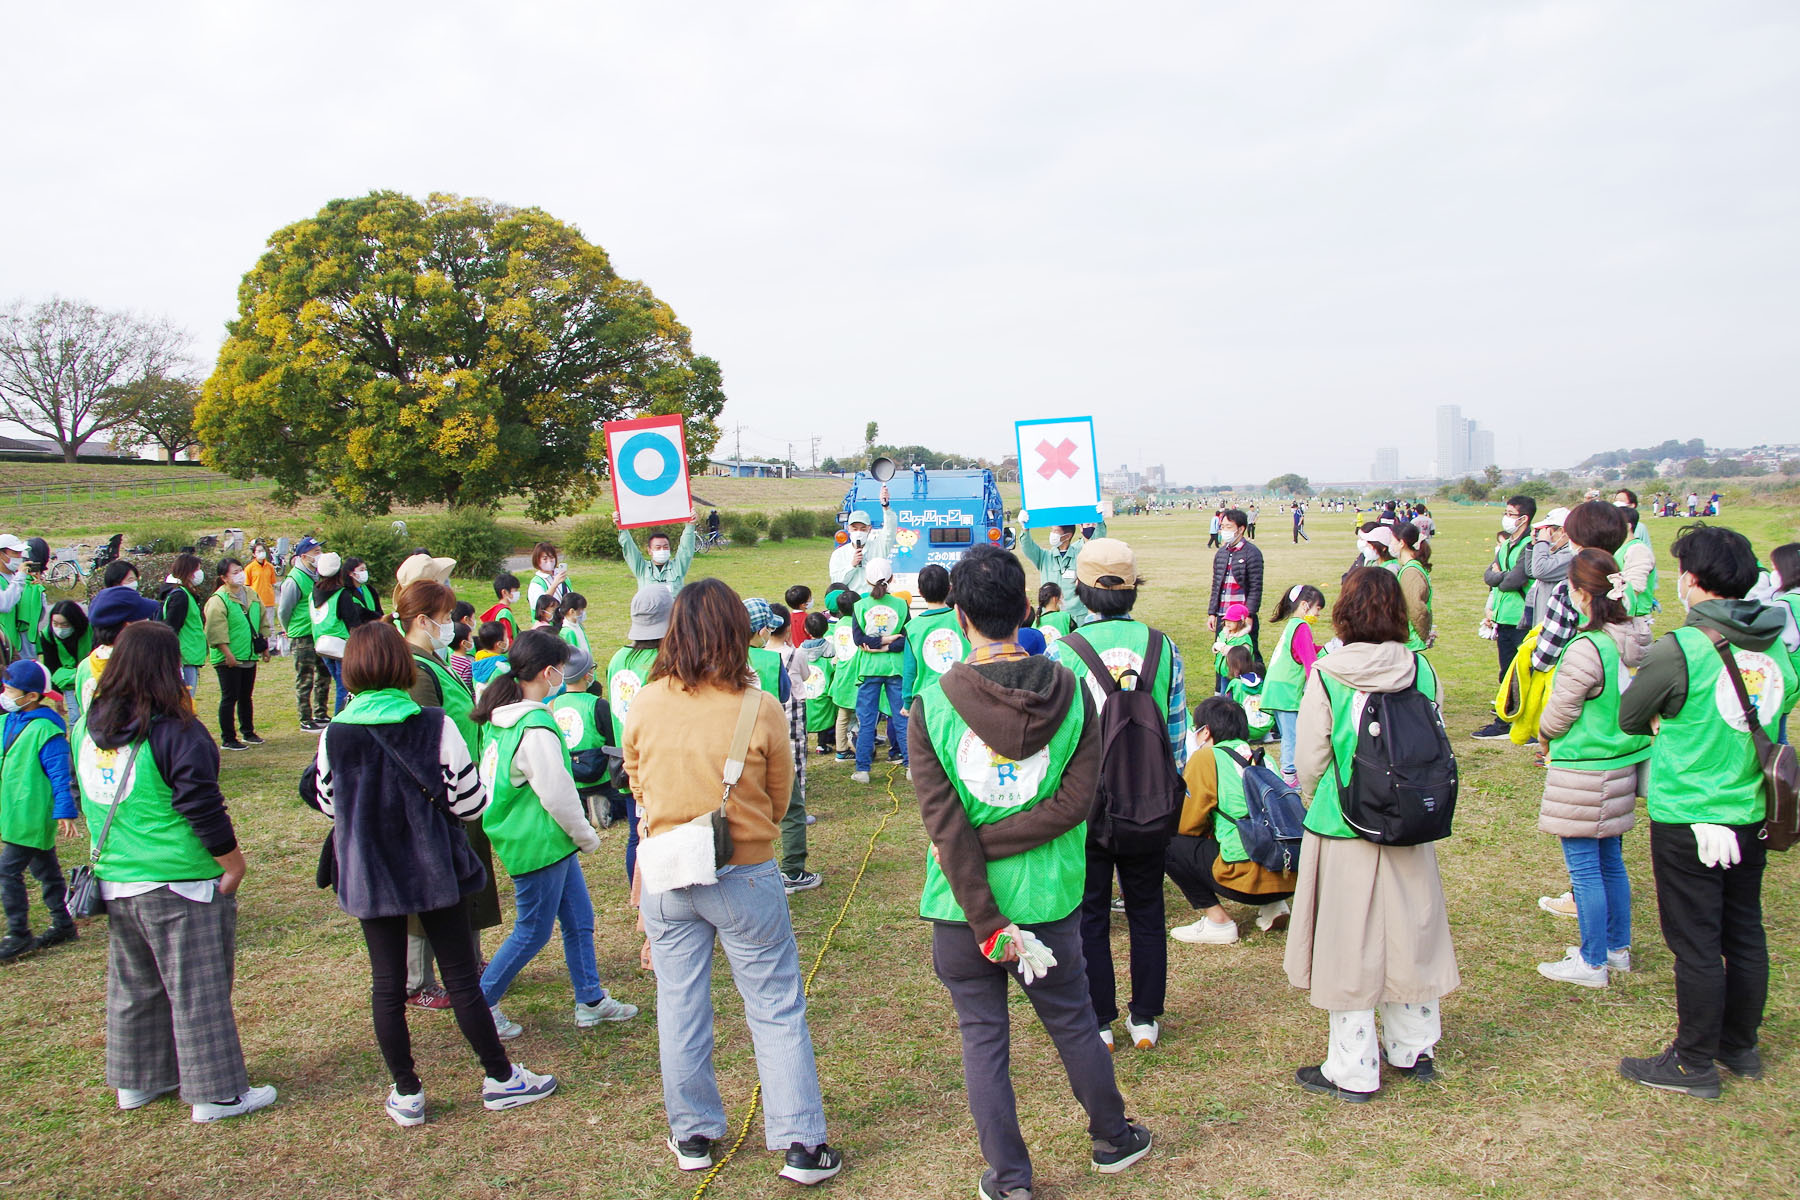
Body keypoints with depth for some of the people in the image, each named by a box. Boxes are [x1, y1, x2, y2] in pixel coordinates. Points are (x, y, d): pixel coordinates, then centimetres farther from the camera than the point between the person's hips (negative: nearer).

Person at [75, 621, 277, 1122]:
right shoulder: (176, 733, -19)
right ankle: (217, 1093, 10)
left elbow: (87, 801, 14)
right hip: (178, 884, -7)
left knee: (132, 984, 21)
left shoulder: (86, 727, 3)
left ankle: (136, 1080, 34)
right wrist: (234, 864, -8)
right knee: (198, 990, 2)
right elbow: (202, 809, -20)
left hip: (114, 882, 7)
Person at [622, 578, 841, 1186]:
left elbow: (637, 784, 6)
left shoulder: (645, 704, -9)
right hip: (744, 878, -2)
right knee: (777, 1011, 9)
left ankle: (692, 1134, 30)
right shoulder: (761, 710, -16)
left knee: (680, 1007, 17)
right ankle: (802, 1144, 15)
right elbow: (780, 795, -2)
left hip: (666, 878, 3)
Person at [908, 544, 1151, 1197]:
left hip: (962, 907, -2)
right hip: (1047, 900, 2)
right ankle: (1113, 1139, 42)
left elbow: (945, 827, -17)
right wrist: (987, 843, -12)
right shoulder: (1072, 695, -9)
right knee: (1074, 1024, 21)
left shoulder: (929, 709, -14)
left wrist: (986, 922, -13)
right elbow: (1075, 801, -14)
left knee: (982, 1037, 14)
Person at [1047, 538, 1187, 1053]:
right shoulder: (1163, 647, -5)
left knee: (1089, 915, 12)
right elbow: (1177, 731, 2)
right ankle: (1145, 1019, 28)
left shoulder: (1061, 653, -13)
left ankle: (1099, 1022, 22)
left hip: (1084, 804, -2)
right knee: (1146, 911, 17)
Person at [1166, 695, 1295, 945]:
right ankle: (1272, 906, 17)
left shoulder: (1206, 757, -3)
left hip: (1251, 878, -8)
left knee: (1167, 842, 2)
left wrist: (1209, 829, 21)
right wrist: (1213, 829, 29)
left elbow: (1185, 824, 1)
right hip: (1289, 877, 8)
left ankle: (1217, 921, 1)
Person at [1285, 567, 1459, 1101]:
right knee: (1407, 934, 17)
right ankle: (1414, 1050, 33)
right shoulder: (1422, 671, -4)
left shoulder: (1327, 676, -14)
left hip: (1343, 831, -4)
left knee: (1348, 945, 6)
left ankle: (1353, 1071, 16)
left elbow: (1309, 760, -9)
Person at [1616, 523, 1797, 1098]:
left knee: (1695, 944, 3)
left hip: (1687, 819, -6)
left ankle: (1694, 1064, 14)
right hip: (1752, 814, 6)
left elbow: (1629, 718, -7)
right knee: (1745, 934, 17)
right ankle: (1740, 1047, 32)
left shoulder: (1680, 649, -19)